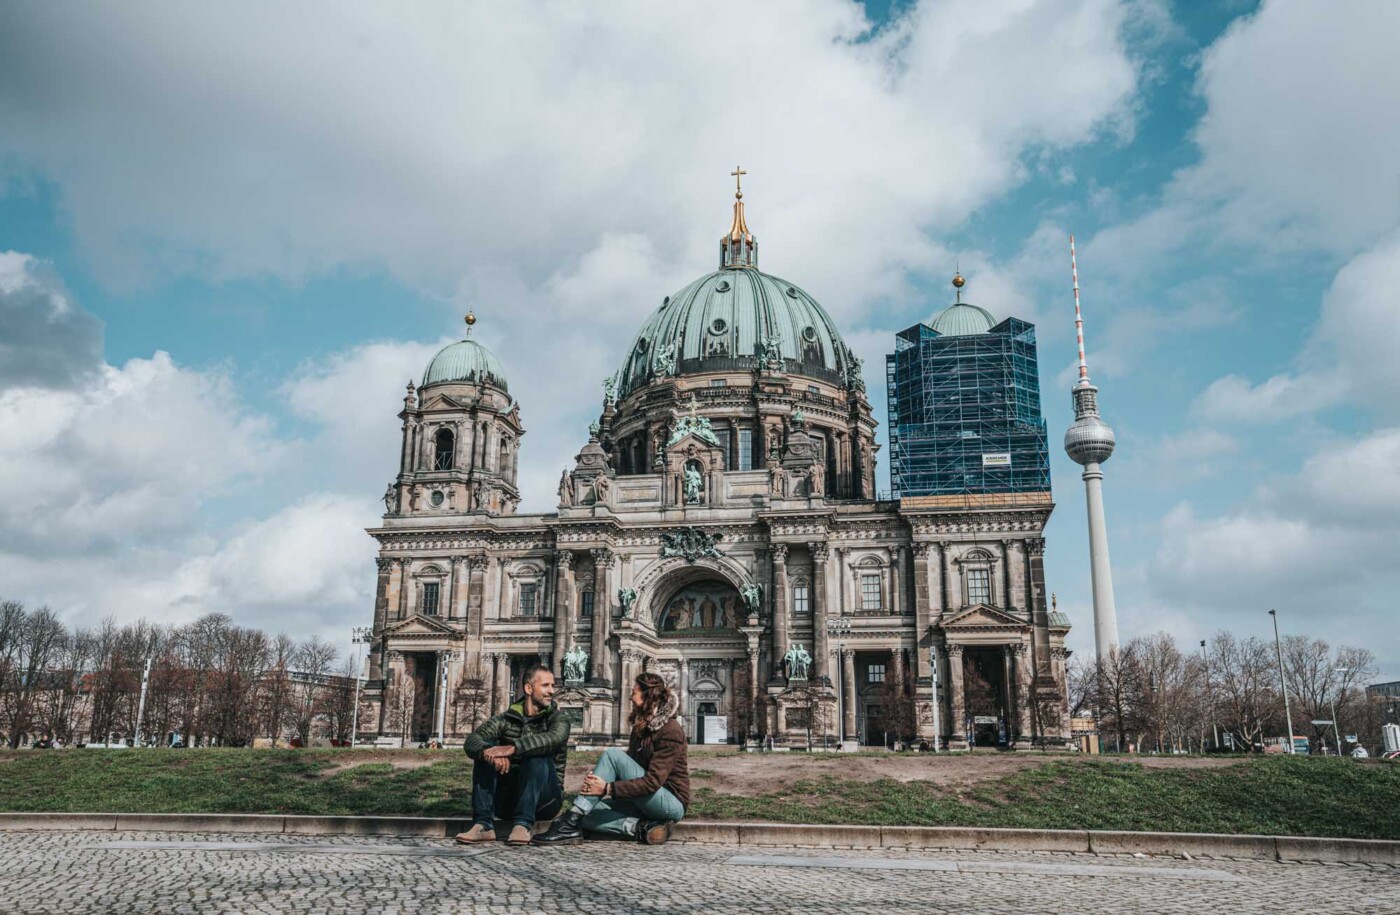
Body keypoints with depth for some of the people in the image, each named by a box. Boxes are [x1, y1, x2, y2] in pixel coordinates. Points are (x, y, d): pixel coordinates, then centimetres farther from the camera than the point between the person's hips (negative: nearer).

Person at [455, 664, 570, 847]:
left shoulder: (557, 719, -1)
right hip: (507, 799, 3)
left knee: (537, 755, -27)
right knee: (486, 750, -15)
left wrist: (512, 748, -40)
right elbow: (471, 741, -12)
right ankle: (483, 825, -25)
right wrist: (487, 750, -36)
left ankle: (523, 825, -32)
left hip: (544, 799, -3)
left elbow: (553, 738, -27)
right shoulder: (506, 720, 6)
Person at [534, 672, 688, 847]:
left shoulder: (670, 731, -14)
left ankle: (570, 824, -26)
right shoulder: (641, 726, 13)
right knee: (587, 813, -12)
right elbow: (628, 768, 10)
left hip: (672, 804, -8)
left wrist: (608, 789, -26)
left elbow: (653, 781, -22)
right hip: (646, 803, 8)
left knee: (612, 754, -22)